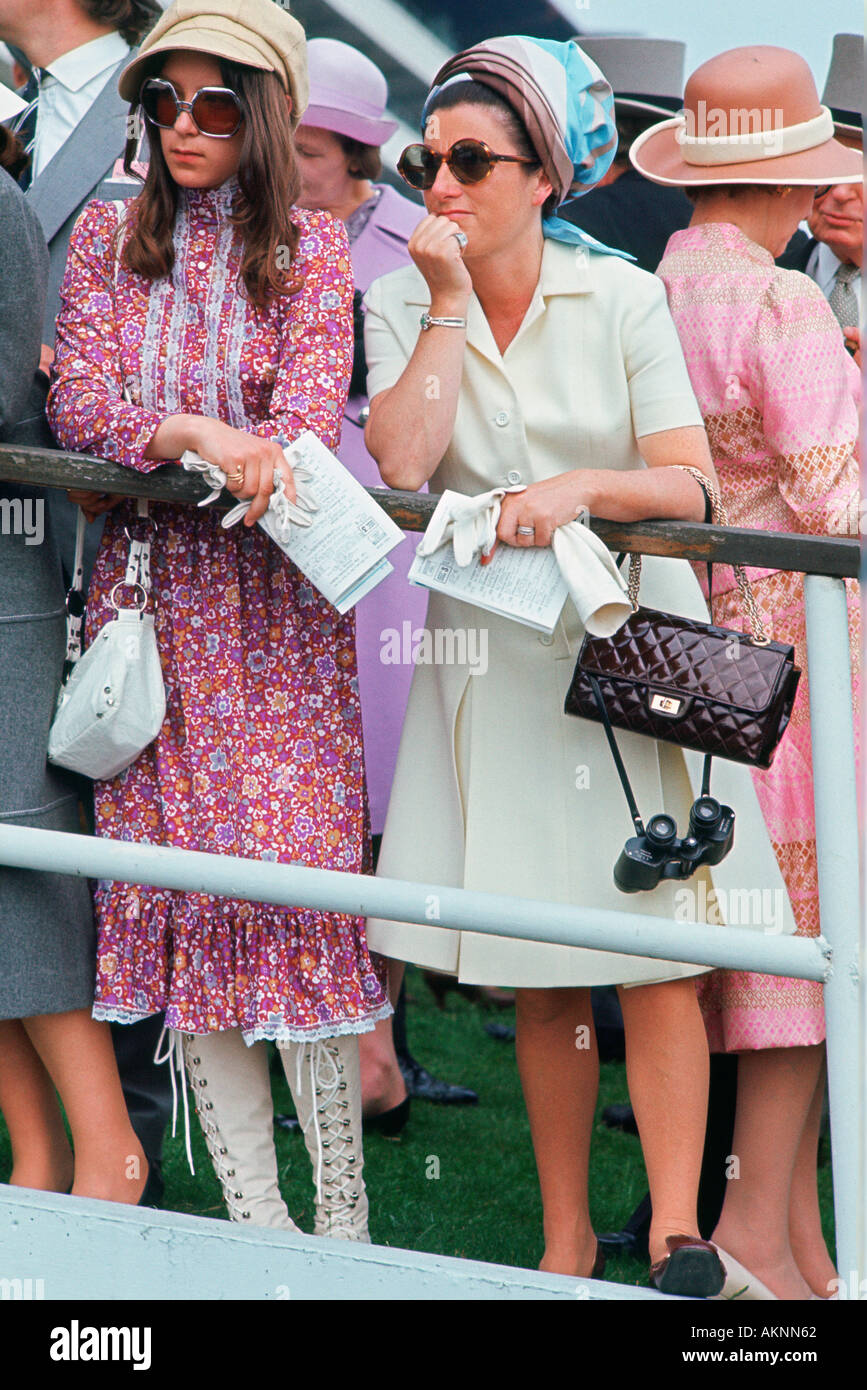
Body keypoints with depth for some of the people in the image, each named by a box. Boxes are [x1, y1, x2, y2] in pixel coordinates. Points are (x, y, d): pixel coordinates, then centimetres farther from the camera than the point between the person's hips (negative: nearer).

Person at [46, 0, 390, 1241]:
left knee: (295, 882, -10)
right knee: (176, 898, 0)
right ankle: (254, 1222, 6)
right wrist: (197, 436, -16)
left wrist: (264, 463, -29)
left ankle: (343, 1224, -2)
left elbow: (310, 411, -8)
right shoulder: (108, 239, 9)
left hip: (274, 605, -2)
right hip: (145, 592, 2)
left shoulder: (311, 247, 4)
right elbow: (78, 407, 0)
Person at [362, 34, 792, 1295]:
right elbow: (401, 465, -14)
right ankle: (567, 1240, 13)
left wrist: (580, 488, -26)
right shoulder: (405, 304, 3)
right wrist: (451, 304, -12)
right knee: (538, 978, 5)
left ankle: (676, 1233, -11)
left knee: (655, 949, -9)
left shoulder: (622, 299, -1)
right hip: (497, 655, 2)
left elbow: (686, 484, -8)